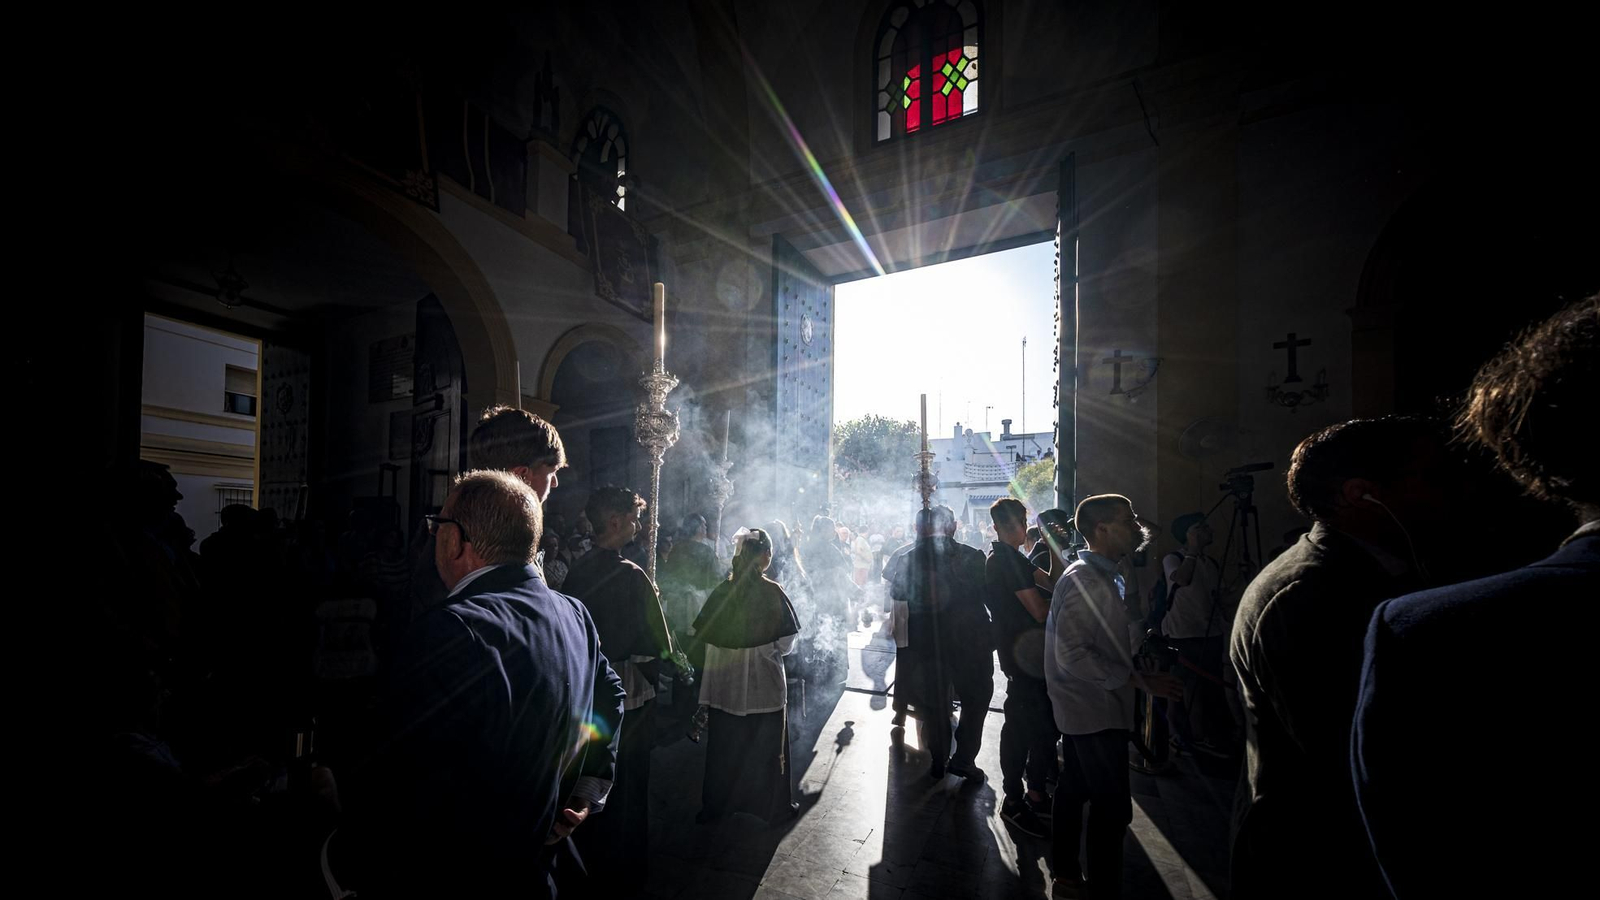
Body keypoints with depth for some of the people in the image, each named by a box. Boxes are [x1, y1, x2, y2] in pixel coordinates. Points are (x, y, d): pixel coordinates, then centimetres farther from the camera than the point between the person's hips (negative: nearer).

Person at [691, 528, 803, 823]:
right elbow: (786, 644, -15)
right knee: (767, 746, 16)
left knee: (723, 745, 19)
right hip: (763, 683, -3)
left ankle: (715, 804, 33)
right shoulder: (772, 592, -16)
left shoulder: (721, 591, -6)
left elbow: (704, 636, -2)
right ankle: (774, 805, 31)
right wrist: (768, 650, 5)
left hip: (724, 681, 3)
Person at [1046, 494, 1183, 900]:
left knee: (1075, 791, 19)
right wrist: (1139, 680, -24)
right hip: (1096, 711, -10)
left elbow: (1128, 637, 7)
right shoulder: (1085, 580, -22)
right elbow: (1072, 655, -26)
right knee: (1113, 806, -2)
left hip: (1085, 707, 10)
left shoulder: (1104, 575, 10)